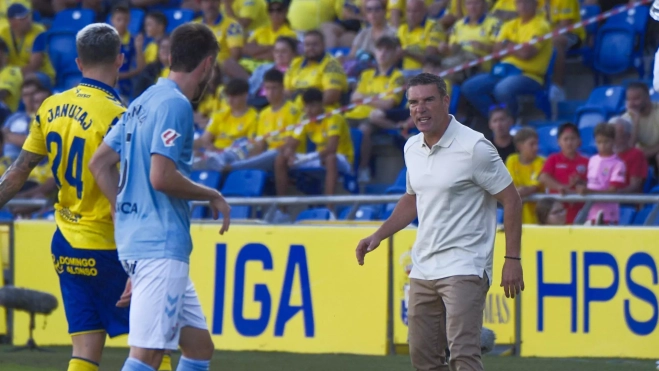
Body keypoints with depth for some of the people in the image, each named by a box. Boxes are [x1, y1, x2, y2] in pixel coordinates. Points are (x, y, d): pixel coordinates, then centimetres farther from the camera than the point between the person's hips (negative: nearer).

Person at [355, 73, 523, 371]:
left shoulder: (474, 147, -13)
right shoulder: (412, 148, 9)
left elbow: (511, 200, -10)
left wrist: (512, 259, -14)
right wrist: (378, 236, 16)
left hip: (464, 268, -8)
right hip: (423, 268, 8)